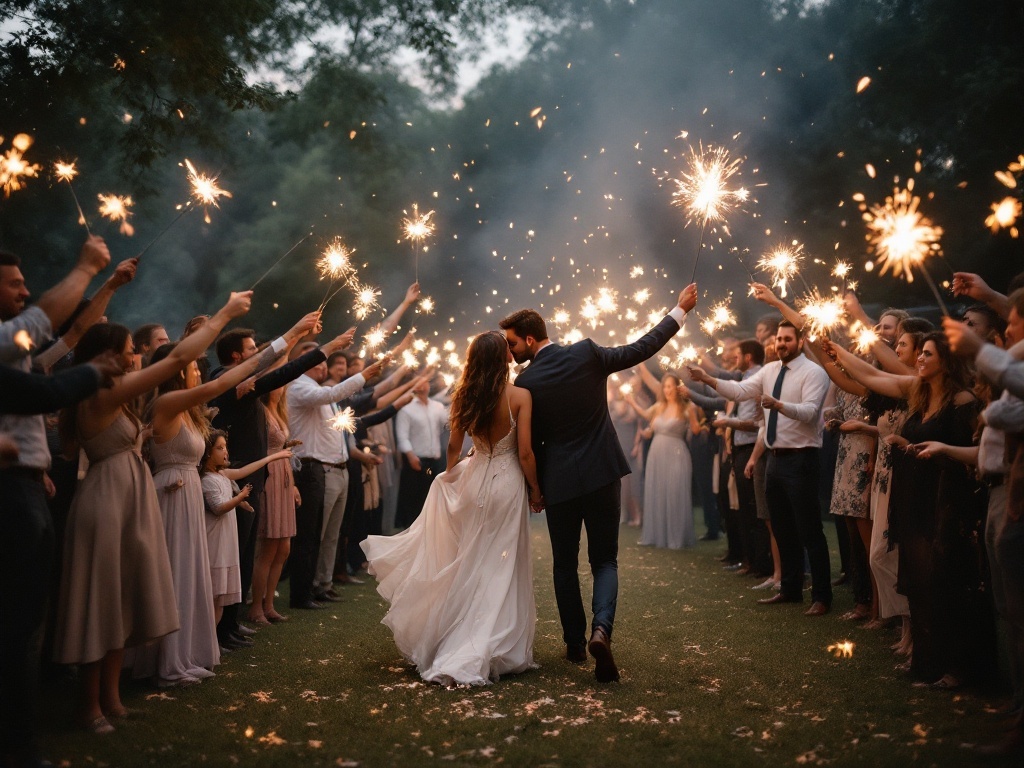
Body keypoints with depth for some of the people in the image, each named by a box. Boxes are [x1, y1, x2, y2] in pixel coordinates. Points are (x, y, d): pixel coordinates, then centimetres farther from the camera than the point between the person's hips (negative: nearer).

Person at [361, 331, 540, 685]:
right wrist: (535, 489, 1)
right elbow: (525, 453, -13)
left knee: (469, 565, 19)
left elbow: (453, 447, 8)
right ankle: (495, 651, 6)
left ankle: (456, 644, 27)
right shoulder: (519, 396, -13)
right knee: (500, 569, 4)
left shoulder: (464, 397, 0)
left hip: (473, 480, 4)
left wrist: (450, 474, 27)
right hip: (508, 482, -4)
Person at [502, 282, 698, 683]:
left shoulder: (526, 382, -9)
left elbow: (530, 442, -1)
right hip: (602, 473, 1)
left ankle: (575, 642, 21)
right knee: (605, 560, 9)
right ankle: (601, 629, -16)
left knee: (565, 565, 16)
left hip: (559, 482, -1)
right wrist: (680, 309, 11)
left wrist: (534, 488, 13)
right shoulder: (586, 353, -7)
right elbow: (642, 348, 0)